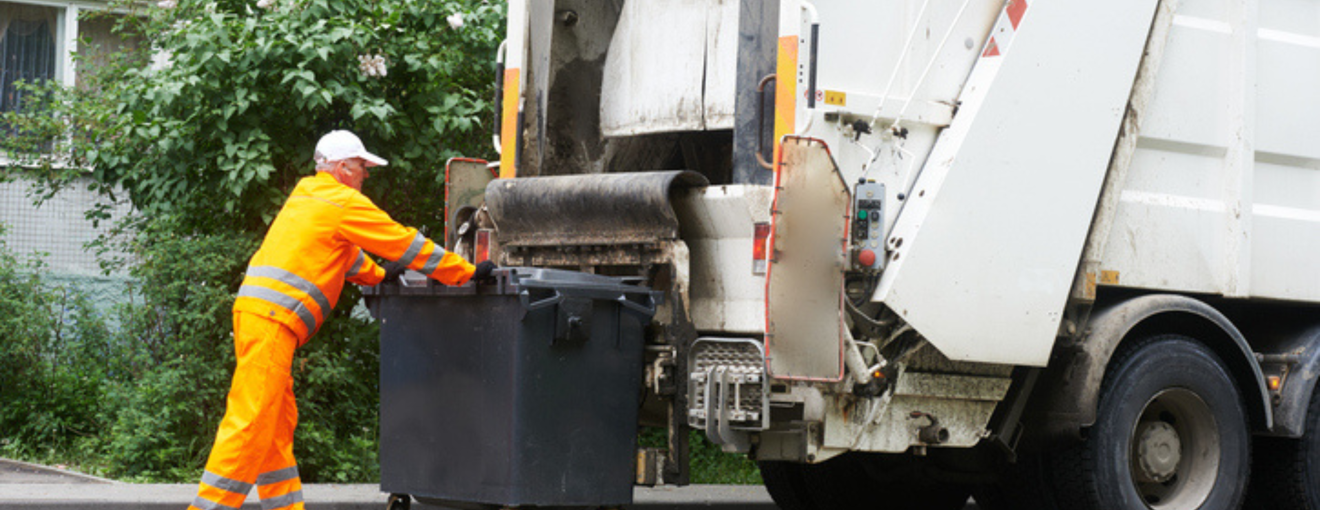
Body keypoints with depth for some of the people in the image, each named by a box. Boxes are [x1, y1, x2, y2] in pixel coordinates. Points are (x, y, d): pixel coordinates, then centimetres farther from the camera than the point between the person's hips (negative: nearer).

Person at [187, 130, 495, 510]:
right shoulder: (344, 202, -3)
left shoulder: (307, 196, 24)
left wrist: (379, 275, 40)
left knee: (278, 422, 11)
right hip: (271, 321, -10)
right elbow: (407, 244, 0)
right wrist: (469, 272, 6)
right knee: (251, 423, -12)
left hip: (254, 310, 10)